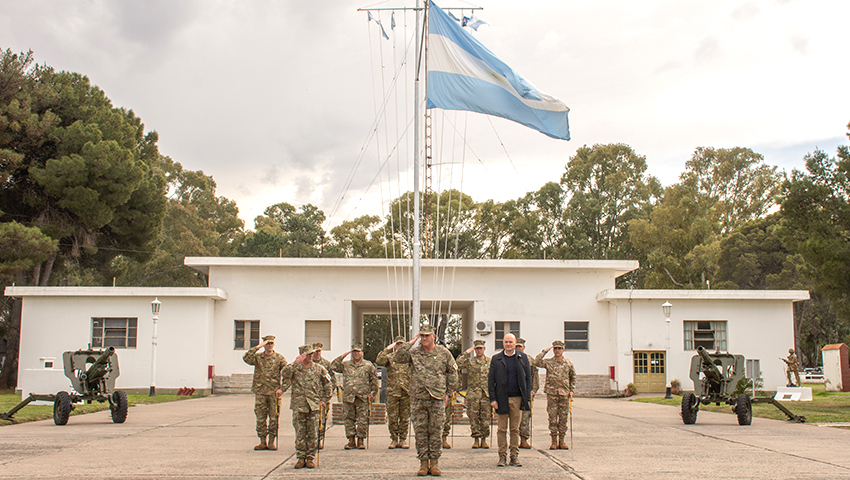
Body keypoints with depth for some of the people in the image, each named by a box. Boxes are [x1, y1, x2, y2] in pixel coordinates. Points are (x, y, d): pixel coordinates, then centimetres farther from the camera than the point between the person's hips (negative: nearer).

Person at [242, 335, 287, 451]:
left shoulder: (279, 358, 4)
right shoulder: (257, 357, 7)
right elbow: (246, 358, -12)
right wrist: (257, 347, -14)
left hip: (274, 392, -1)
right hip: (260, 392, 1)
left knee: (274, 418, 1)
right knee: (260, 417, 3)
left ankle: (271, 442, 9)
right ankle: (262, 442, 11)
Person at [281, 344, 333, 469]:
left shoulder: (319, 369, 6)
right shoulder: (294, 369, 4)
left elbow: (328, 387, 14)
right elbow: (284, 375, -17)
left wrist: (324, 400, 8)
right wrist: (295, 363, -21)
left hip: (314, 406, 0)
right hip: (298, 406, 0)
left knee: (313, 434, 1)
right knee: (300, 434, 2)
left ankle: (310, 458, 10)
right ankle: (301, 458, 12)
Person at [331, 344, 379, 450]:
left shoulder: (368, 365, 7)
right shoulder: (345, 364, 13)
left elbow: (374, 380, 10)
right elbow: (333, 366, 4)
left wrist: (372, 393, 2)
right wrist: (342, 356, 3)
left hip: (363, 398, -2)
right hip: (348, 397, 2)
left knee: (362, 420, -2)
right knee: (349, 419, 3)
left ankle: (360, 440, 7)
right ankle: (351, 440, 10)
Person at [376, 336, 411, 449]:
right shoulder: (389, 357, 6)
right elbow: (379, 361, -12)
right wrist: (387, 349, -12)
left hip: (406, 392, 1)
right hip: (392, 392, -1)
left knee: (405, 418, 4)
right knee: (392, 417, 0)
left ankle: (403, 440, 12)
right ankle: (394, 440, 10)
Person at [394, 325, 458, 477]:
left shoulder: (444, 353, 5)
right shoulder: (414, 352, 5)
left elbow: (452, 373, 12)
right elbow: (397, 357, -9)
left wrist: (448, 393, 6)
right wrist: (411, 343, -6)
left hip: (437, 399, -1)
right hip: (418, 399, 1)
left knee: (435, 431, 1)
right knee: (420, 431, 2)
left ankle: (435, 463, 9)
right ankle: (423, 463, 10)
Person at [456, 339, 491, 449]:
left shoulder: (490, 362, 9)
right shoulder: (470, 361, 4)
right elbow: (458, 363, -14)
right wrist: (467, 352, -9)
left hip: (486, 394, 1)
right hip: (473, 394, -1)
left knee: (486, 418, 2)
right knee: (473, 417, 0)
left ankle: (484, 439, 11)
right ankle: (476, 439, 7)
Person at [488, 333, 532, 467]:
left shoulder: (523, 358, 7)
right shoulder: (496, 359, 5)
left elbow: (528, 378, 7)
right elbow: (490, 380, 4)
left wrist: (527, 398, 0)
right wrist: (492, 399, -4)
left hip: (517, 398, 0)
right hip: (502, 399, 0)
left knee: (515, 429, 5)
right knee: (502, 429, 3)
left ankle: (515, 456, 11)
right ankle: (502, 455, 10)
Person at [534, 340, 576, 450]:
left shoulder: (569, 364, 8)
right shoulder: (548, 362, 2)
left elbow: (573, 378, 18)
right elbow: (536, 362, -13)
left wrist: (572, 390, 9)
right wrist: (544, 351, -9)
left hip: (564, 394, 2)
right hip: (551, 393, -1)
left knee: (563, 418, 4)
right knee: (552, 418, 0)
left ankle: (561, 441, 12)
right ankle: (554, 441, 6)